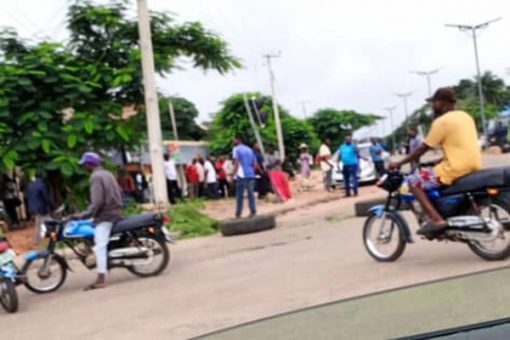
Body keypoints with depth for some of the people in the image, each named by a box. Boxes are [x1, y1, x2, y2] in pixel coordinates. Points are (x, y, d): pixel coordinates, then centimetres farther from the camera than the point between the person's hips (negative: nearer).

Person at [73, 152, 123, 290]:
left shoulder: (96, 177, -12)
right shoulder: (108, 174, 16)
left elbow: (97, 202, -20)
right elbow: (116, 194, 19)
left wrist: (83, 215, -17)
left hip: (104, 215, -10)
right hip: (115, 211, 10)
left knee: (100, 247, -12)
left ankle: (101, 279, -16)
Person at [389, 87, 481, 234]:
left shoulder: (441, 121, -10)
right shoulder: (465, 116, 16)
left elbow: (423, 148, -8)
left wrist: (399, 163, 1)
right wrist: (439, 161, 29)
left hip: (457, 169, -9)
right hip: (474, 167, 9)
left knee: (414, 181, -2)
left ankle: (436, 219, -14)